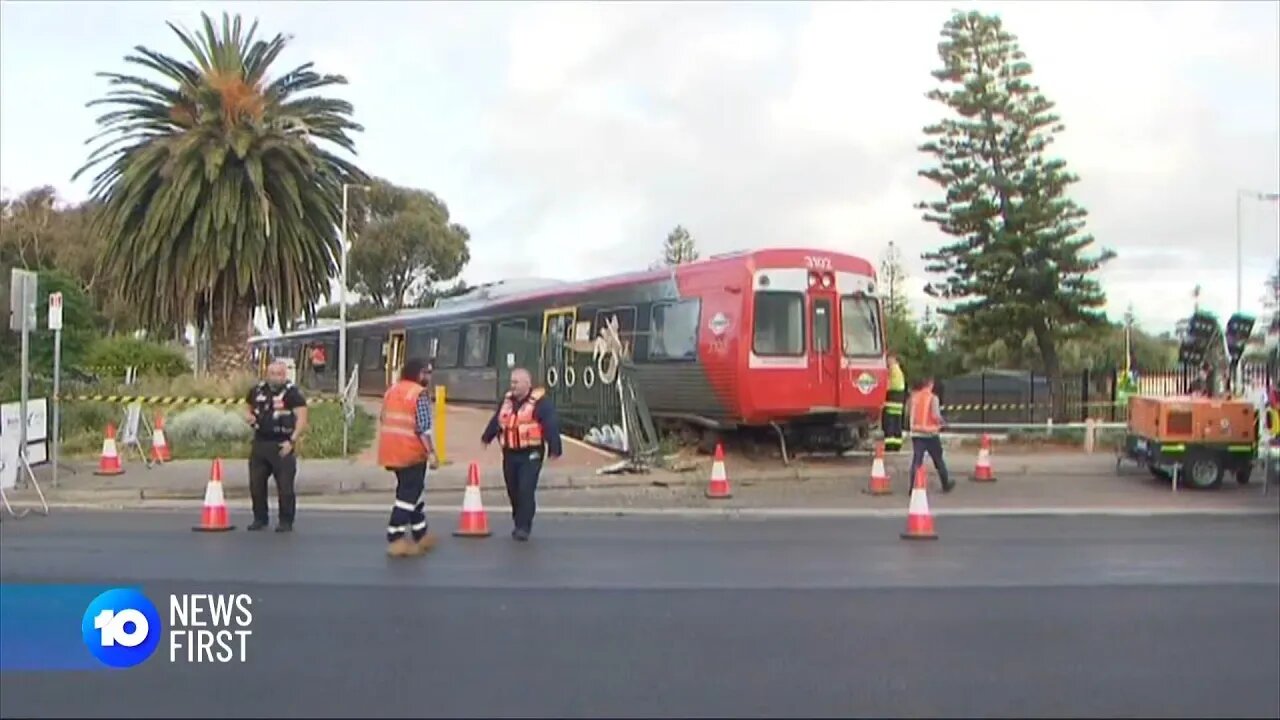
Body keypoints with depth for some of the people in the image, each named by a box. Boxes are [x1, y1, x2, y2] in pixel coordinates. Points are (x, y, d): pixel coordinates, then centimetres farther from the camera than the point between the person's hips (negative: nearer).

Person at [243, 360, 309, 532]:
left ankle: (286, 522, 7)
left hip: (282, 446, -5)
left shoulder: (293, 392, -7)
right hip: (259, 443, 5)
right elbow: (248, 409, 26)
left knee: (285, 486, -4)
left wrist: (292, 441, -20)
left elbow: (302, 419, -11)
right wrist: (248, 416, 1)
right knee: (256, 484, 9)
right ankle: (260, 518, 24)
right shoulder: (257, 390, 9)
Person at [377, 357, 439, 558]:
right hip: (411, 453, -9)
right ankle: (395, 539, -4)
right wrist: (431, 453, -17)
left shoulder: (391, 390, 13)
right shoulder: (420, 394, -13)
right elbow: (424, 428, -19)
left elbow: (383, 421, 18)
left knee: (414, 490, 19)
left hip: (393, 451, 9)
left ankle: (420, 535, 26)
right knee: (409, 494, -2)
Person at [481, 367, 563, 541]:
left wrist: (554, 449, -24)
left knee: (526, 491, -13)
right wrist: (487, 437, 38)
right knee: (513, 491, 12)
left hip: (531, 454, -7)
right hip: (510, 454, 7)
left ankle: (524, 527, -9)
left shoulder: (540, 402, -11)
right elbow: (496, 420, 26)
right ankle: (519, 524, 26)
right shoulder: (507, 400, 11)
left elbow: (551, 426, -17)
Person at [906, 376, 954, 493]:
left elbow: (908, 412, 10)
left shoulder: (914, 397, 3)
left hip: (916, 433, 3)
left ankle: (912, 487, -7)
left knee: (916, 461, 2)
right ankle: (946, 485, 27)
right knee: (938, 461, 13)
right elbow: (936, 416, -19)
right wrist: (942, 422, 0)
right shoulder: (933, 398, -11)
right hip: (930, 433, -3)